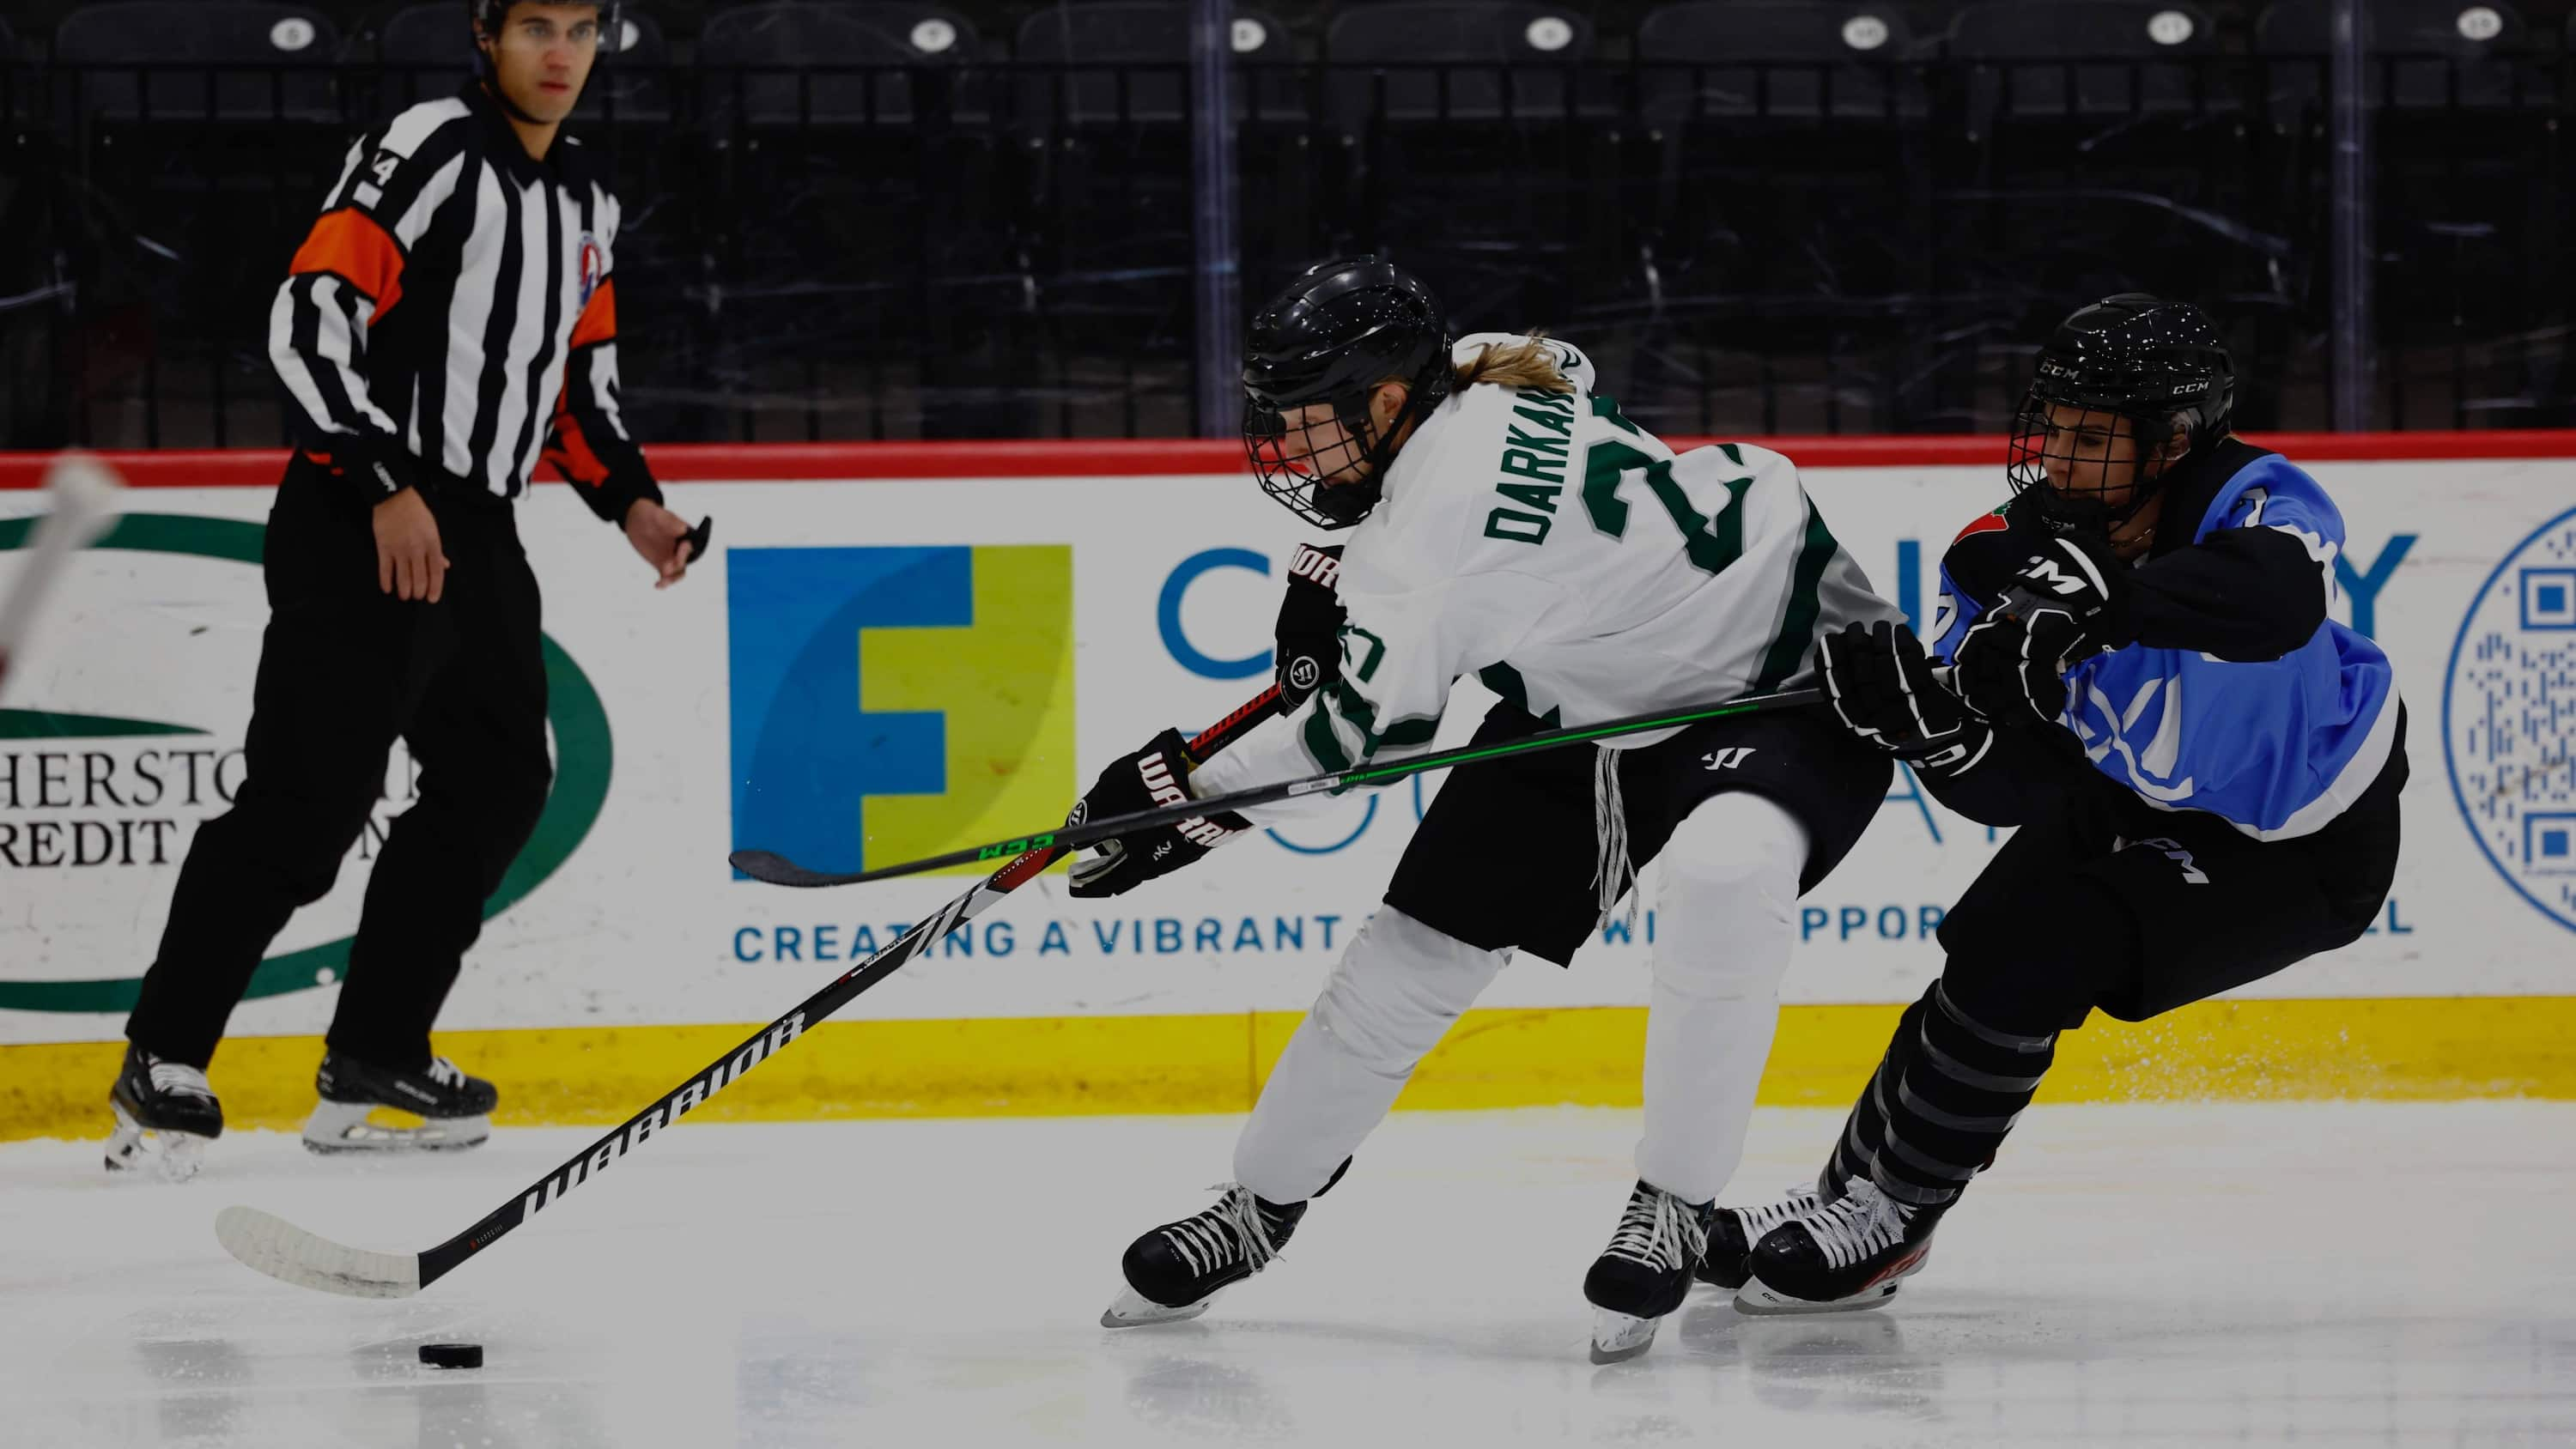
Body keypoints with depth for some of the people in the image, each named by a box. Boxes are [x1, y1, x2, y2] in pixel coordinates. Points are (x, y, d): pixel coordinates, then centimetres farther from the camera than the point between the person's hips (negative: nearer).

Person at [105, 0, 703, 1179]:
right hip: (361, 528, -9)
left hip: (475, 534, 9)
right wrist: (389, 484, -24)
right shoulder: (430, 151, -11)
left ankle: (376, 1059, 19)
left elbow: (577, 375, 26)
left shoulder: (585, 202, 16)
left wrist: (628, 499, 11)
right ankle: (164, 1060, -8)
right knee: (309, 801, -13)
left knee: (498, 780, 12)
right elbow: (311, 314, -18)